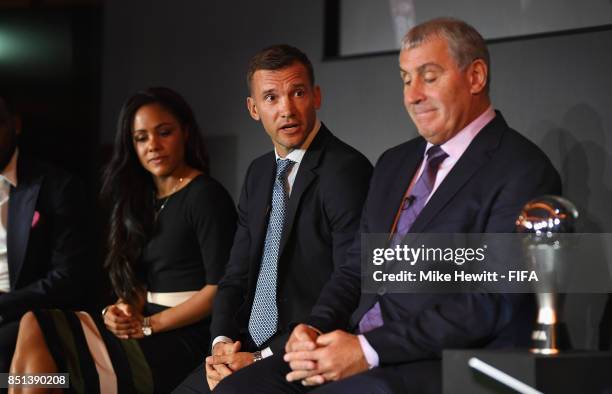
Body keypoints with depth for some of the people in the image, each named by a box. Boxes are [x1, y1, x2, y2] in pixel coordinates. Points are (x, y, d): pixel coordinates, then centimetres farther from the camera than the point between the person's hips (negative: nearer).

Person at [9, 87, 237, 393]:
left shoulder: (205, 195, -6)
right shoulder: (145, 198, 19)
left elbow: (219, 288, -12)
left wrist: (150, 324, -11)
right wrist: (125, 310, -2)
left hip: (185, 338, -8)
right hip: (142, 328, 8)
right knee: (34, 325, -13)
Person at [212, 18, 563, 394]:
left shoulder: (523, 171, -6)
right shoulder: (394, 163, 21)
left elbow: (491, 302, -15)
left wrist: (369, 349, -19)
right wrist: (315, 328, -2)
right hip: (357, 351, 8)